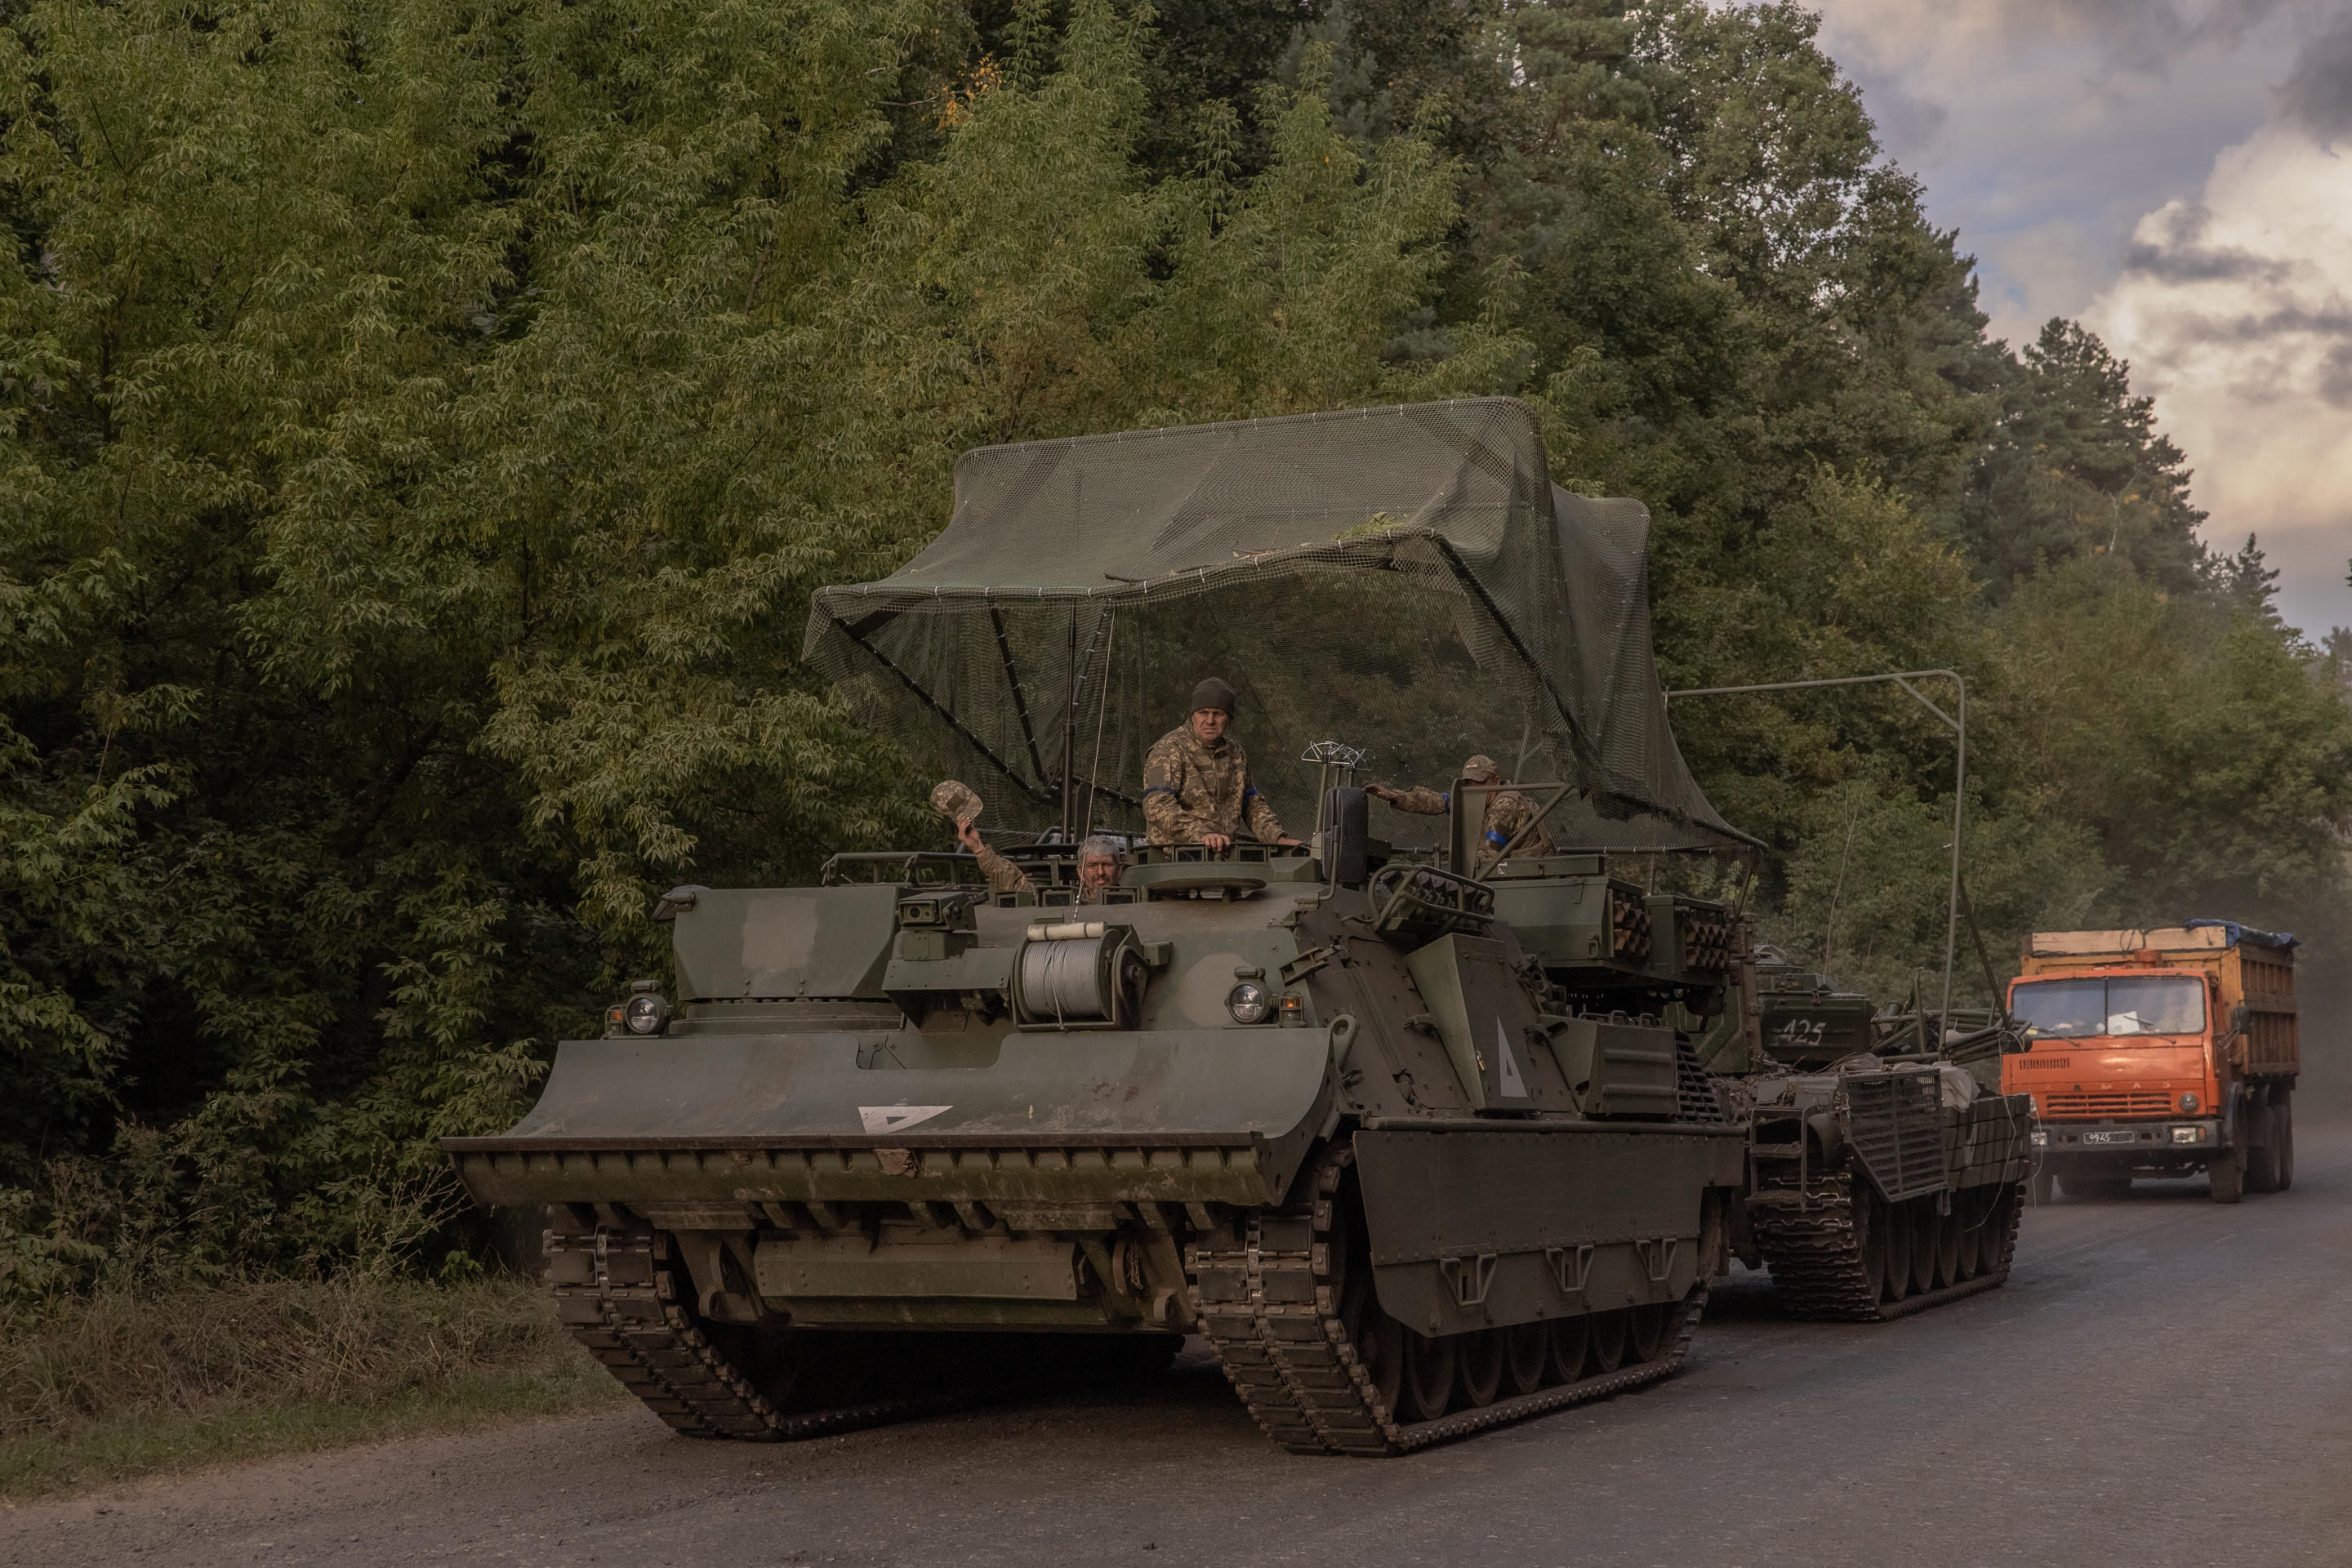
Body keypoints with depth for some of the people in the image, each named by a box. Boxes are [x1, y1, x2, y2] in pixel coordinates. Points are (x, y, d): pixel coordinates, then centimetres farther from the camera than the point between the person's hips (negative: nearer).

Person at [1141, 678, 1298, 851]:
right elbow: (1157, 806, -19)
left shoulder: (1235, 752, 16)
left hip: (1226, 856, 6)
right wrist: (1201, 834, -31)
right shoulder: (1169, 749, -6)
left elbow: (1252, 805, 25)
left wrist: (1278, 838, 8)